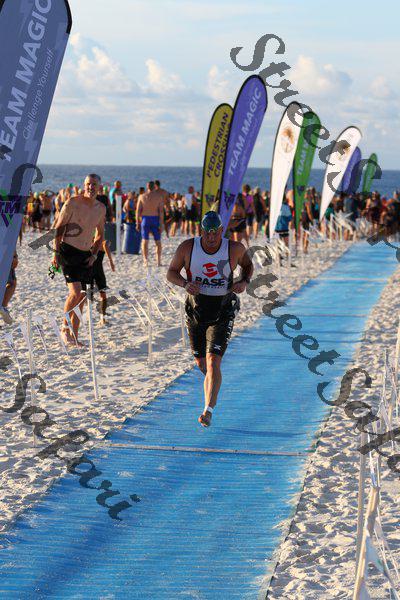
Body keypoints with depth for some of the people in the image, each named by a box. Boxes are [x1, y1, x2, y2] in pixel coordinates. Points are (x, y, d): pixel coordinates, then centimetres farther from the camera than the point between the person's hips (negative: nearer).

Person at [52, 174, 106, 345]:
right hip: (68, 251, -6)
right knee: (75, 292, -19)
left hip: (86, 255, 6)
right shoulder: (72, 203, -9)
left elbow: (100, 234, 20)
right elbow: (58, 228, -4)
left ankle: (74, 336, 16)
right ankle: (65, 327, 1)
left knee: (82, 297, 6)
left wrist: (94, 255, 8)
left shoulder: (101, 209, 7)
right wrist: (56, 252, -9)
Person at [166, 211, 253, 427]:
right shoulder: (187, 247, -9)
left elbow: (248, 265, 10)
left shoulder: (234, 249, -10)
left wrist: (244, 282, -10)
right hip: (196, 310, 3)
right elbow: (171, 273, 1)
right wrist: (186, 284, -19)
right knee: (201, 363, 15)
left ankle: (208, 411, -14)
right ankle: (212, 383, 50)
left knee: (213, 362, -15)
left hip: (222, 313, -3)